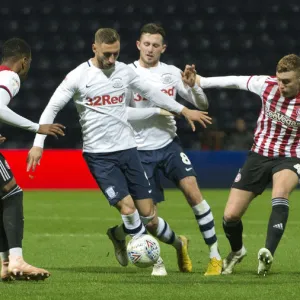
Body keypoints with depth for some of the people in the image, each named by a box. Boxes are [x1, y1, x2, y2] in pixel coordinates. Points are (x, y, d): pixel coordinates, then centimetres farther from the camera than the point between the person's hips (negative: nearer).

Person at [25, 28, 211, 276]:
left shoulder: (124, 71, 5)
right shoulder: (78, 77, -7)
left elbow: (150, 92, 19)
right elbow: (52, 108, -4)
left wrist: (184, 111, 21)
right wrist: (38, 144, -12)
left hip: (127, 149, 5)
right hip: (99, 154, -4)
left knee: (147, 212, 0)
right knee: (127, 206, -18)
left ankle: (118, 235, 31)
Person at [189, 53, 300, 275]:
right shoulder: (267, 85, -13)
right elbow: (235, 81, 2)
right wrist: (200, 81, 7)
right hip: (259, 155, 3)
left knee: (280, 192, -39)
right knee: (230, 215, 1)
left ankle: (268, 253, -42)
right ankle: (237, 251, 35)